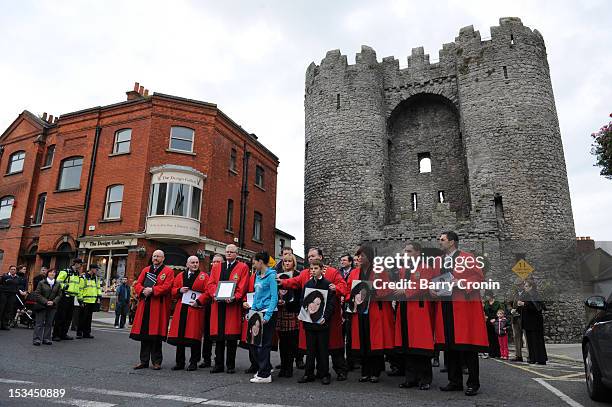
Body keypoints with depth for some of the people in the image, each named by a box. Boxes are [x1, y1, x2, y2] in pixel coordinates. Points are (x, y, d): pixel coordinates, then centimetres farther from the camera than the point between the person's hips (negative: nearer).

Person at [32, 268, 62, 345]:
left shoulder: (58, 284, 8)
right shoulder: (41, 283, -1)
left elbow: (59, 295, 7)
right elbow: (37, 294, -5)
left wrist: (53, 302, -10)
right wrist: (46, 301, -14)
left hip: (52, 307, 3)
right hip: (42, 306, -3)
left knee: (49, 324, 7)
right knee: (40, 323, -2)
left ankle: (46, 339, 13)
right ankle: (37, 339, 3)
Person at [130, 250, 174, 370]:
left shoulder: (168, 271, 2)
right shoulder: (146, 270, 18)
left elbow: (167, 286, -11)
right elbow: (137, 284, 11)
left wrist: (152, 290, -18)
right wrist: (143, 290, -10)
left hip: (159, 307, -5)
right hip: (145, 306, 5)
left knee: (155, 333, -2)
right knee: (143, 333, 7)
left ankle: (156, 361, 9)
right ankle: (144, 361, 18)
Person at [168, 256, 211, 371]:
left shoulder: (204, 276, 3)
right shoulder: (180, 276, 14)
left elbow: (208, 292, -5)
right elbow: (173, 290, 13)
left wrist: (198, 301, -16)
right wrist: (179, 290, -8)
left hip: (196, 309, -3)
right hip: (181, 309, 3)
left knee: (194, 335, -1)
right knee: (179, 335, 5)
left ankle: (194, 362, 11)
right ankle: (180, 362, 18)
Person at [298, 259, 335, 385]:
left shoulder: (328, 284, -4)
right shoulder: (307, 284, 9)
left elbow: (332, 303, -7)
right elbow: (303, 301, 13)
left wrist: (325, 317, -14)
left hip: (322, 322, -3)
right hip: (309, 322, 3)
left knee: (323, 349, 4)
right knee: (310, 349, 9)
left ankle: (324, 374, 16)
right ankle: (309, 374, 19)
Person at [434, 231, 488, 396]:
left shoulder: (467, 258, -2)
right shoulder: (440, 261, 16)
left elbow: (479, 277, -8)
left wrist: (461, 282, -20)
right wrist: (431, 288, 2)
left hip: (464, 306, -6)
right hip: (445, 307, 6)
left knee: (467, 345, -2)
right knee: (449, 345, 8)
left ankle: (473, 383, 10)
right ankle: (455, 382, 19)